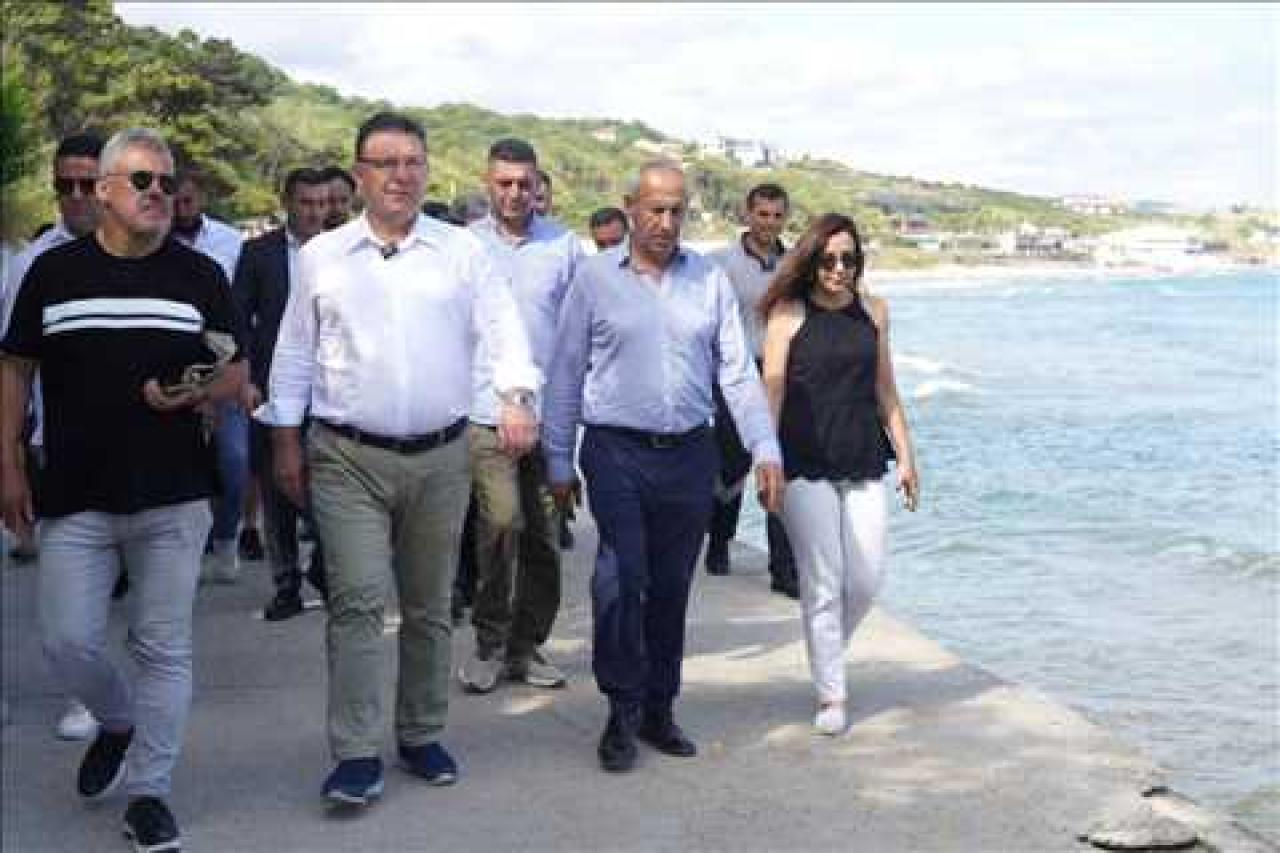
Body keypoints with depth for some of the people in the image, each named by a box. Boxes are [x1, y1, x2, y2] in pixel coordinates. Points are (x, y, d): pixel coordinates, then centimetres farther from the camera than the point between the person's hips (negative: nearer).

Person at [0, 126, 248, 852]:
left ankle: (148, 791, 16)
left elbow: (237, 372, 7)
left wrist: (196, 395, -15)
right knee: (69, 641, 0)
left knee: (165, 649, 3)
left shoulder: (201, 275, 4)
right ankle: (119, 722, 32)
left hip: (174, 499, 0)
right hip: (74, 498, 1)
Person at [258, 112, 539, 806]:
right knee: (356, 601, -10)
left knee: (429, 606, 11)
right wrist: (285, 442, 6)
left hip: (440, 458, 1)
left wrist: (515, 396, -22)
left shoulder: (463, 252, 5)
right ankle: (357, 754, -4)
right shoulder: (321, 257, 6)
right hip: (348, 458, -1)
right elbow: (294, 354, 9)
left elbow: (502, 327, -5)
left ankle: (422, 735, 25)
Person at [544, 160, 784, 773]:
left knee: (671, 586, 10)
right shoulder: (595, 276, 1)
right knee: (619, 577, -15)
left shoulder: (710, 279, 7)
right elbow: (566, 373, 4)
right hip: (618, 451, -2)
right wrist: (558, 460, 3)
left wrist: (765, 449, -3)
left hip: (690, 453, 3)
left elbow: (738, 371, 6)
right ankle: (623, 710, -1)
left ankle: (658, 709, 23)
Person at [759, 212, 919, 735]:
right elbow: (772, 390, -6)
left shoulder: (873, 310, 10)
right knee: (822, 583, -2)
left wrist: (905, 456, 13)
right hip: (806, 467, -4)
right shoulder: (788, 313, -3)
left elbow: (885, 390, 15)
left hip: (864, 466, 4)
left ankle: (827, 656, 31)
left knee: (867, 580, 3)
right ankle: (831, 696, 8)